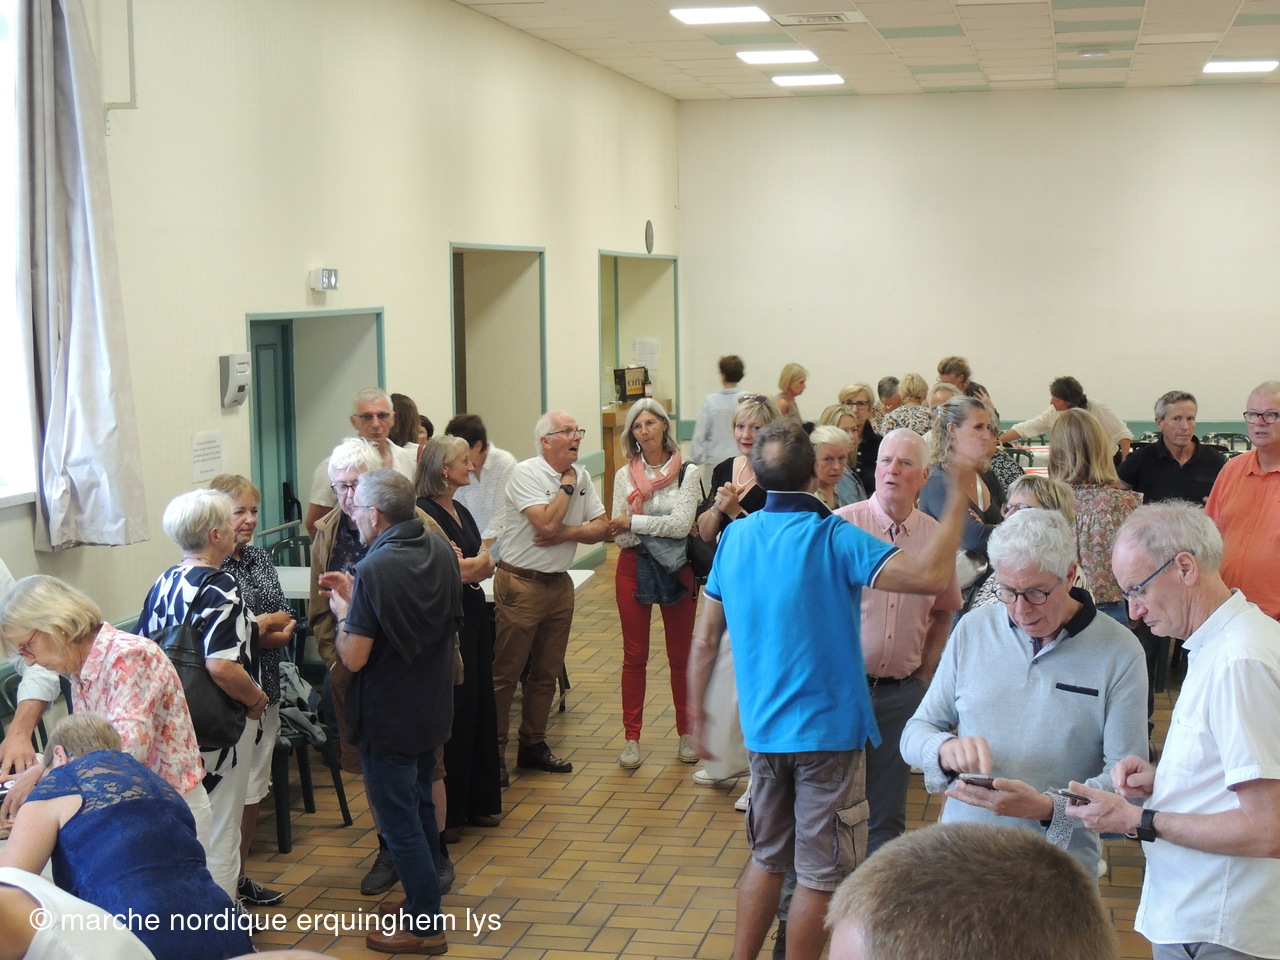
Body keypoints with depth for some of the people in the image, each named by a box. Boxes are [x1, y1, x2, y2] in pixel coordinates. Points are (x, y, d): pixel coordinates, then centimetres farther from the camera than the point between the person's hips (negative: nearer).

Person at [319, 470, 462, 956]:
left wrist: (342, 612, -7)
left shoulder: (374, 570, -26)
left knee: (399, 819, 5)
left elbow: (353, 657, -24)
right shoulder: (439, 548, -1)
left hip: (388, 719, -8)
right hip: (432, 708, 8)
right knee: (420, 805, 23)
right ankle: (423, 900, 37)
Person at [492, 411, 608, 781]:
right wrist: (566, 486, -12)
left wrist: (565, 534, -12)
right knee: (506, 671, -2)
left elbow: (602, 526, 4)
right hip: (521, 584, -7)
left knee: (547, 671, 13)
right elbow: (546, 524, -24)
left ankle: (533, 745, 24)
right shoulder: (526, 473, -13)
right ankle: (494, 749, 6)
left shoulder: (581, 475, 7)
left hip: (559, 584, 7)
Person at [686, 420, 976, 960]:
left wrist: (697, 716, 15)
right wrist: (959, 498, -22)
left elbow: (705, 641, 4)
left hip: (761, 728, 6)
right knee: (821, 874, 7)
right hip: (826, 728, -6)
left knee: (767, 857, 21)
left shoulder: (734, 537, 0)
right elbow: (931, 576, -29)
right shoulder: (834, 539, -18)